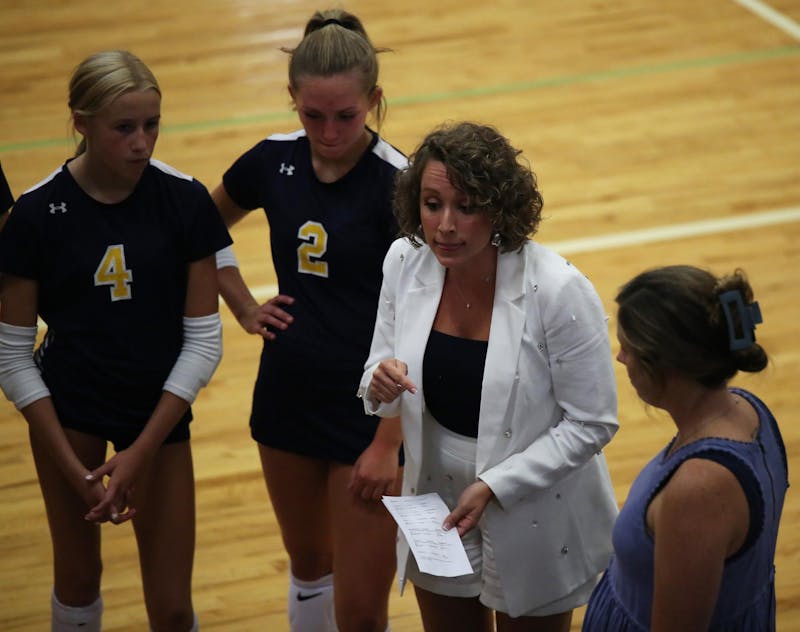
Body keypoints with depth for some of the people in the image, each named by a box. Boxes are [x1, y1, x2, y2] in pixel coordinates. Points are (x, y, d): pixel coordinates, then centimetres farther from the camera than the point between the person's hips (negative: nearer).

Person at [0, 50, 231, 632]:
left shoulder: (185, 201, -12)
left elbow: (203, 341, -8)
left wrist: (141, 451, -13)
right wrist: (71, 466, -12)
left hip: (159, 408, 1)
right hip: (67, 406, 0)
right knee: (78, 579, 9)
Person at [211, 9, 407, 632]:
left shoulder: (397, 184, -18)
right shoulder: (274, 161, -2)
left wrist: (388, 442, -18)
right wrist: (244, 307, 7)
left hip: (370, 410, -5)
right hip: (288, 398, 5)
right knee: (308, 563, 23)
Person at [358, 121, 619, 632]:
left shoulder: (558, 291, -25)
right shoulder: (406, 261, -11)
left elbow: (592, 424, -18)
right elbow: (383, 370, 2)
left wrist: (493, 487, -24)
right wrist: (382, 386, -22)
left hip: (536, 523, -4)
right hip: (437, 507, 4)